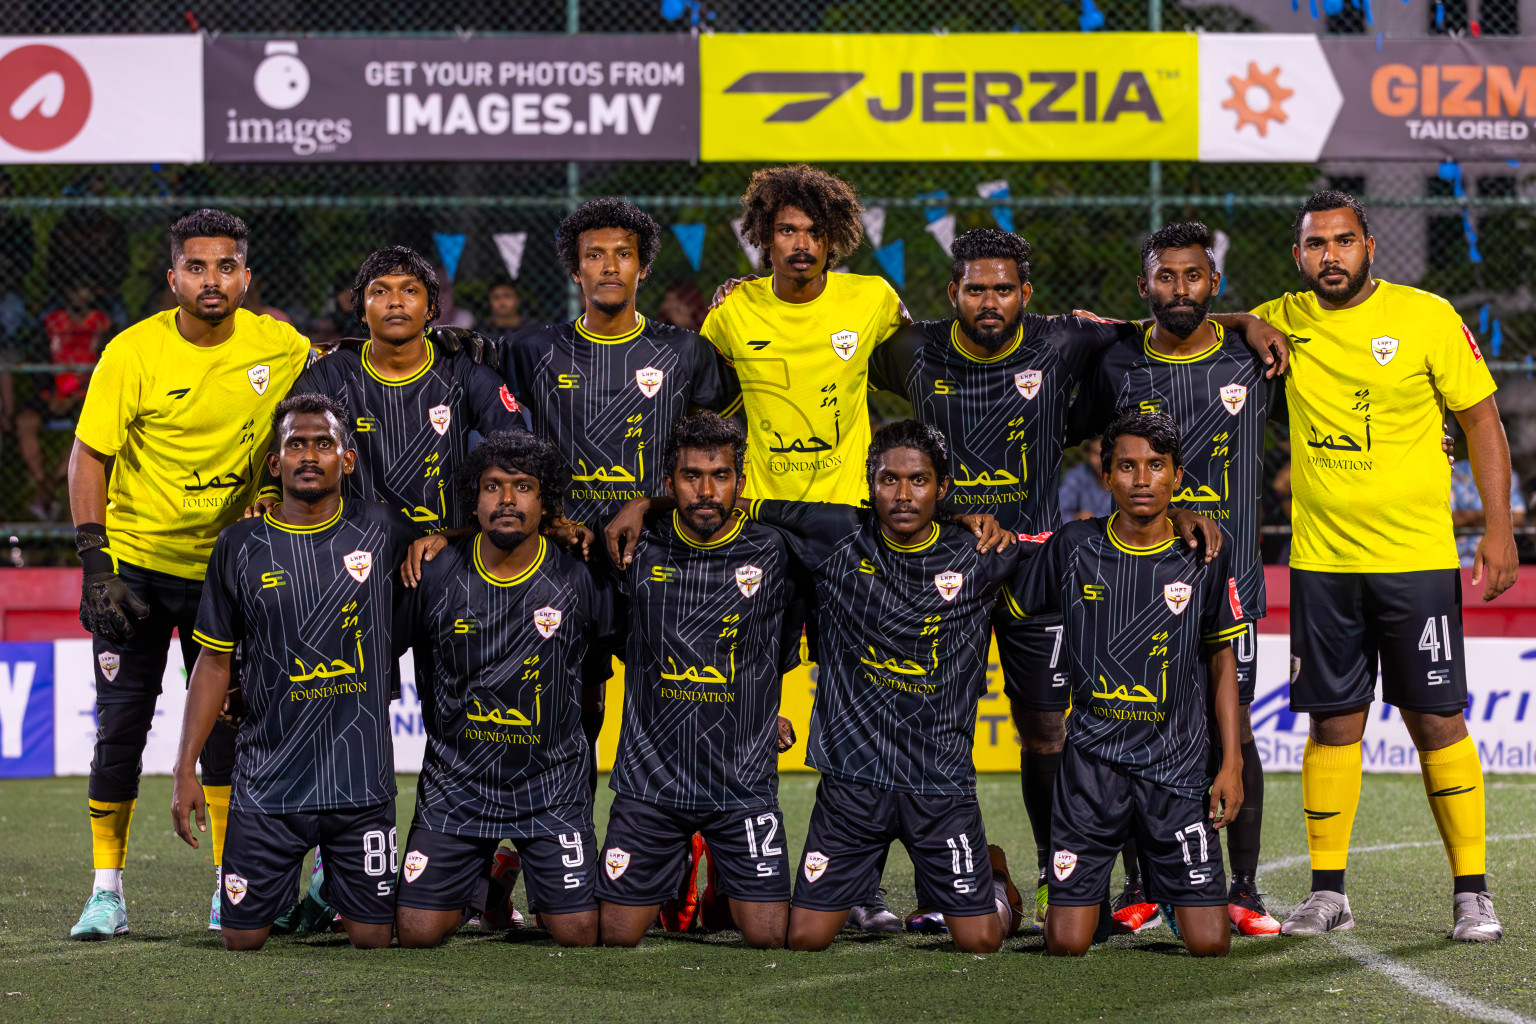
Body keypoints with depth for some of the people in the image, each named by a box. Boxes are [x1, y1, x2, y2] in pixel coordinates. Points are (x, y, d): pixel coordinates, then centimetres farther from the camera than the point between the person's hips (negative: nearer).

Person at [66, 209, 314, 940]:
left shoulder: (280, 350, -6)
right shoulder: (133, 352, -12)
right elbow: (89, 455, -9)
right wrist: (95, 561, -16)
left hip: (227, 566, 2)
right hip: (136, 563, -2)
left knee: (226, 723, 2)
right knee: (120, 725, -2)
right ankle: (107, 890, 7)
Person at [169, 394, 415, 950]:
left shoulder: (382, 531, 0)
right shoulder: (241, 546, 1)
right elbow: (215, 660, 6)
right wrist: (185, 769, 2)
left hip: (360, 776, 0)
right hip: (268, 775, 0)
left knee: (372, 936, -1)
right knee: (242, 936, -1)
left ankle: (340, 889, 33)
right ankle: (287, 886, 32)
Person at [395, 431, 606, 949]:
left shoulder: (577, 579, -8)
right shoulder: (437, 576, -7)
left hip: (552, 785, -1)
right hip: (455, 783, 1)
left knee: (578, 934, -7)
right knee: (418, 933, -5)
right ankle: (487, 878, 28)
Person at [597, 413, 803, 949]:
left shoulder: (773, 554, -3)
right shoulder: (639, 551, -2)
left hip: (743, 782, -1)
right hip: (650, 780, 1)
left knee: (770, 937, -5)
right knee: (617, 937, 3)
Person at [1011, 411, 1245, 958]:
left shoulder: (1206, 557, 1)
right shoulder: (1073, 545, -1)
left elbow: (1222, 661, 9)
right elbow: (1007, 607, 13)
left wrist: (1232, 764, 3)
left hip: (1177, 764, 0)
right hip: (1091, 762, 0)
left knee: (1209, 944, -5)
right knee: (1067, 945, -6)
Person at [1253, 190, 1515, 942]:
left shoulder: (1426, 318, -4)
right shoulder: (1282, 322, 5)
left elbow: (1482, 421, 0)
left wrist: (1499, 530, -6)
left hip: (1416, 557, -3)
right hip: (1321, 560, 3)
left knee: (1437, 721, -2)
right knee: (1333, 722, 5)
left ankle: (1472, 892, 4)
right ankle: (1327, 892, 11)